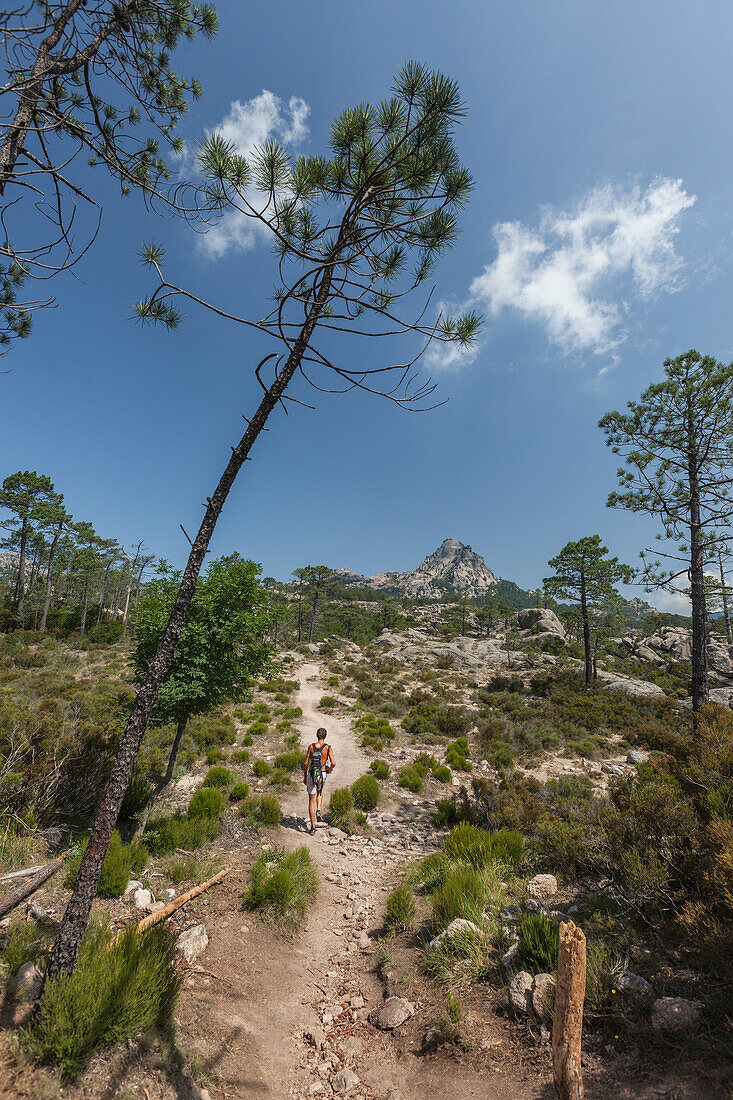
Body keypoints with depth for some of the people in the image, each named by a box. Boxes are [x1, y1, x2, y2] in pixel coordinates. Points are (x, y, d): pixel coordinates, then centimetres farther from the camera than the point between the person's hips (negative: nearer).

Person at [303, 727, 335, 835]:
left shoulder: (311, 746, -2)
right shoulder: (328, 748, -5)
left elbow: (306, 763, -1)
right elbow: (333, 763, -12)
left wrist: (305, 777, 11)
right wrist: (329, 770, 10)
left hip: (311, 775, 0)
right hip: (322, 775, 0)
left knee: (311, 801, 10)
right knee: (320, 792, 32)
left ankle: (313, 827, 11)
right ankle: (318, 811, 11)